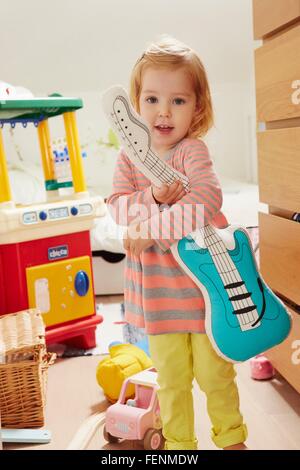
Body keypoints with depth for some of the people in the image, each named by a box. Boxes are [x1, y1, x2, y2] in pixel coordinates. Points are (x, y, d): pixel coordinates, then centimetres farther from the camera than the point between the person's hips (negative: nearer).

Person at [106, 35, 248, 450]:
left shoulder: (193, 151, -13)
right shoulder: (129, 156, 1)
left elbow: (207, 200, -29)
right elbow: (117, 205, -8)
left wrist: (149, 227, -30)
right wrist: (152, 196, -27)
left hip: (203, 281, -3)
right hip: (158, 290, 3)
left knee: (214, 371, 14)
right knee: (171, 376, 16)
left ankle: (230, 435, 40)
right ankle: (178, 441, 38)